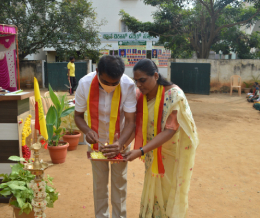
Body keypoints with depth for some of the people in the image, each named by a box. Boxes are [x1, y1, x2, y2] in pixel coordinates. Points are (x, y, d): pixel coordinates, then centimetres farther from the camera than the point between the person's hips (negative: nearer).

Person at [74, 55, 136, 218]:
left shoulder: (128, 85, -29)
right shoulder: (85, 84, -25)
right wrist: (87, 130, -33)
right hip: (97, 140, 1)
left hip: (120, 140, 0)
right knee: (99, 182, 14)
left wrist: (120, 143, -43)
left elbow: (130, 121, -26)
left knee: (120, 181, 12)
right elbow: (78, 115, -13)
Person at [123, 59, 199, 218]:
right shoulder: (140, 97, -9)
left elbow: (170, 130, -29)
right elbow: (137, 126, -8)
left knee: (171, 190, 10)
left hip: (177, 149, -4)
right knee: (153, 187, 13)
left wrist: (141, 151, -36)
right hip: (155, 150, 4)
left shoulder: (173, 94, -26)